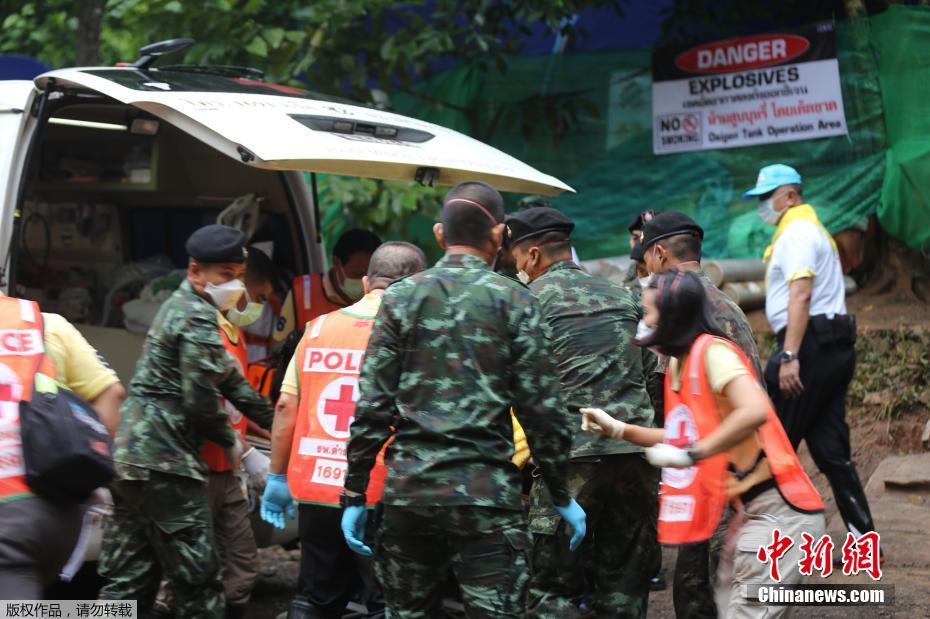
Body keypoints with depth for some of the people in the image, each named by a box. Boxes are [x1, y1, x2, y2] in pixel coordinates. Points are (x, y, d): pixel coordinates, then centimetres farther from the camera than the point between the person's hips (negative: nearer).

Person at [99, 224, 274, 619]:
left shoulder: (181, 306, 20)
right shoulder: (199, 318, -12)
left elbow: (226, 375, 26)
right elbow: (201, 399, -17)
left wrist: (271, 419, 27)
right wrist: (230, 441, 0)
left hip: (130, 454, 10)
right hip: (164, 460, -10)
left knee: (127, 579, 11)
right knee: (198, 576, -4)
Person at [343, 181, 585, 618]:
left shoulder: (401, 298, 5)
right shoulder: (514, 302, 0)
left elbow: (372, 407, 0)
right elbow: (541, 409, 0)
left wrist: (355, 495, 5)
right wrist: (561, 497, 9)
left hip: (409, 488, 3)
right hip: (486, 492, -2)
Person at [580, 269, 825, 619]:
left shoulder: (711, 351, -16)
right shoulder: (677, 365, 12)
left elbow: (755, 411, -31)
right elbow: (684, 438, 20)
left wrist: (689, 456, -27)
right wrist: (617, 429, 14)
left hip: (777, 511, -9)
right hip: (749, 510, 9)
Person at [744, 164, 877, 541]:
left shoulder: (796, 232, -8)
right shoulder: (812, 229, 23)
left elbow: (800, 295, -20)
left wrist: (789, 356, -27)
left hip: (811, 345, -10)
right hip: (834, 348, 10)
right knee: (831, 449, 7)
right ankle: (863, 536, 5)